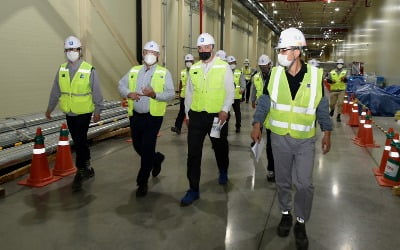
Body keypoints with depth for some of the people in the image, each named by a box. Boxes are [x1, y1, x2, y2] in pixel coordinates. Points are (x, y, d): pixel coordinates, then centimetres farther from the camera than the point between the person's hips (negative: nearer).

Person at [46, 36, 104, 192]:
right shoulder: (61, 69, 4)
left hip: (84, 113, -5)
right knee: (79, 142, 14)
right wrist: (50, 108, 15)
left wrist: (98, 111, -6)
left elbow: (96, 92, -7)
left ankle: (80, 173, 6)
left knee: (80, 142, -7)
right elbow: (55, 91, 11)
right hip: (69, 113, 5)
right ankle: (87, 168, 30)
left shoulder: (89, 70, -10)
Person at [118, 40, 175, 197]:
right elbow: (121, 85, 11)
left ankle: (142, 183, 11)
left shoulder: (164, 73, -2)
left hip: (153, 116, -5)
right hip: (135, 115, 5)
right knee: (138, 147, 16)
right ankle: (157, 158, 47)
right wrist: (128, 93, -11)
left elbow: (171, 94, -9)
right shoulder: (134, 71, 10)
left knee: (147, 150, -4)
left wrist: (154, 94, -26)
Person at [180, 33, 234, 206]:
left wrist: (225, 110, -19)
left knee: (220, 147, 17)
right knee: (193, 153, -1)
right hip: (196, 116, 2)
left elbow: (230, 92, -6)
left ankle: (223, 172, 48)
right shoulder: (193, 69, 7)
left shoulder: (224, 67, -4)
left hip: (217, 116, -2)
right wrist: (187, 112, 13)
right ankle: (193, 190, 9)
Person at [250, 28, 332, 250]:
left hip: (305, 140, -1)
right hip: (280, 138, 1)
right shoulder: (275, 74, -4)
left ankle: (300, 223, 23)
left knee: (305, 184, 3)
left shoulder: (315, 75, -6)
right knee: (282, 180, 14)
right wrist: (257, 125, -8)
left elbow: (322, 107, 2)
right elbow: (264, 102, 1)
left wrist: (327, 133, 2)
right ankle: (285, 213, 36)